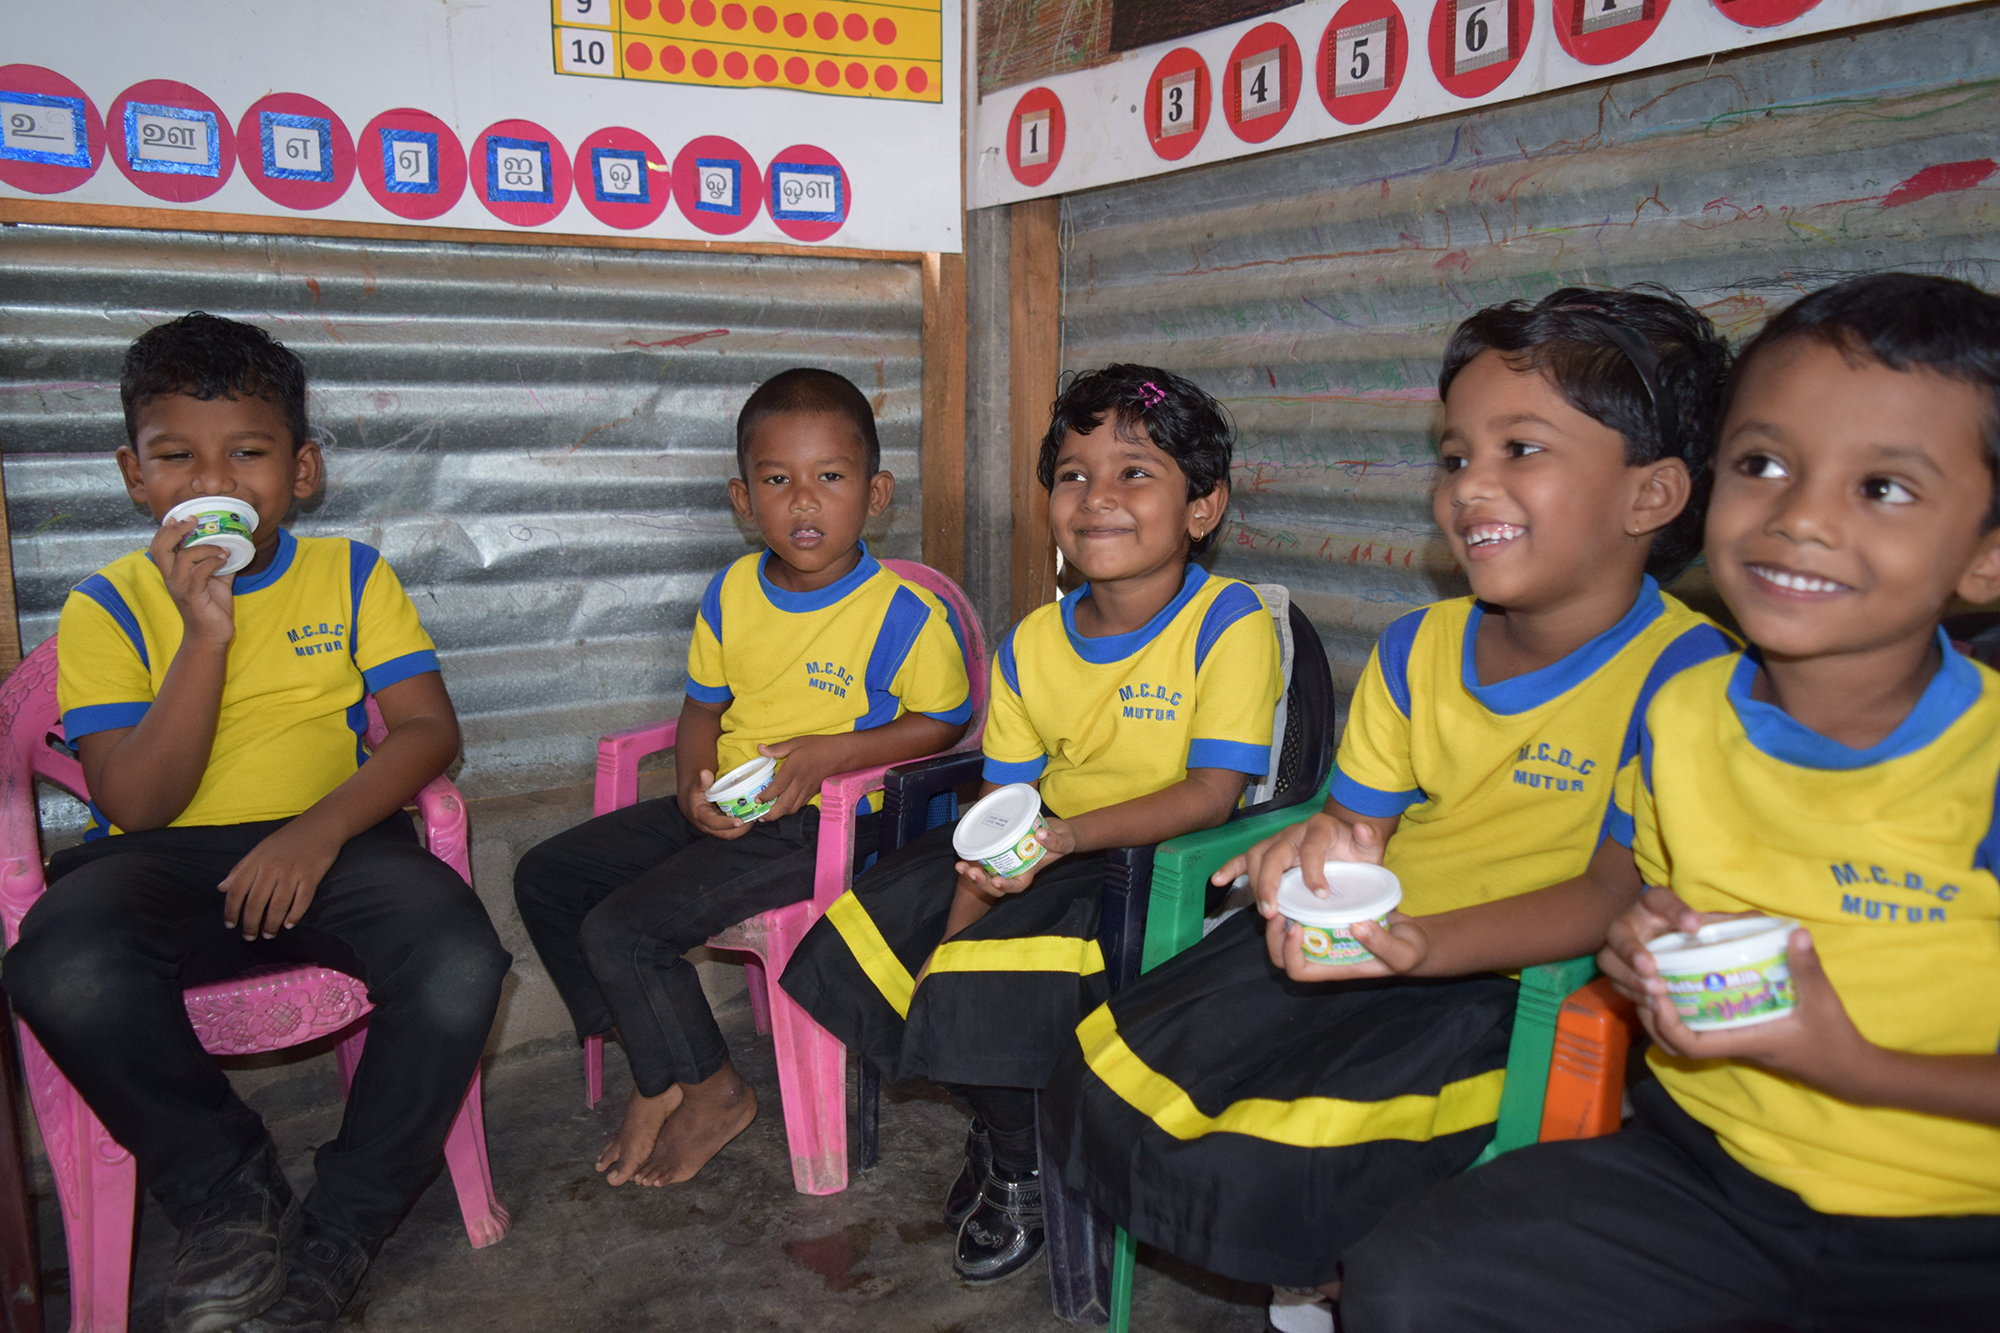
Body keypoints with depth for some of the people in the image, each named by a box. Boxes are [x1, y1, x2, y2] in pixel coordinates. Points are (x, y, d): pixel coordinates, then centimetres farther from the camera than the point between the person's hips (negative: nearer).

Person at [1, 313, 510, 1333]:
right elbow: (135, 804, -7)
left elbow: (428, 729, -2)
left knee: (461, 962, -29)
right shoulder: (108, 603, 4)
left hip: (330, 843, 1)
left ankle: (336, 1235, -5)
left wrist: (321, 829, -18)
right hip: (162, 862, 0)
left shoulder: (351, 574, 8)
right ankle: (230, 1192, -6)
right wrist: (205, 633, -16)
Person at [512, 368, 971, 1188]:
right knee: (545, 876, 6)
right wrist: (690, 784, -6)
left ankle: (709, 1091, 8)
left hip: (819, 823, -8)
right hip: (719, 809, 8)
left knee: (620, 928, -18)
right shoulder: (732, 592, 3)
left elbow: (944, 720, -7)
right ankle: (649, 1059, 17)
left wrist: (829, 754, -18)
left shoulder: (902, 613, -15)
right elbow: (703, 703, 14)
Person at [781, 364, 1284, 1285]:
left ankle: (1022, 1173, 7)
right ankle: (1000, 1116, 20)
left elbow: (1212, 795, -21)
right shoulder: (1030, 644, 3)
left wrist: (1065, 836, -32)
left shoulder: (1228, 624, -15)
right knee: (865, 934, -2)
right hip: (1047, 858, 7)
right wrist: (962, 920, -10)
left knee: (994, 988, -25)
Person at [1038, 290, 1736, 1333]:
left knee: (1258, 1177, -24)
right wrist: (1330, 845, -16)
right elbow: (1364, 820, 10)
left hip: (1519, 986, -6)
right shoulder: (1418, 649, 6)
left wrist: (1423, 946, -33)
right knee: (1097, 1091, -2)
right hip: (1361, 946, 7)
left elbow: (1616, 894, -19)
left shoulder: (1682, 675, -14)